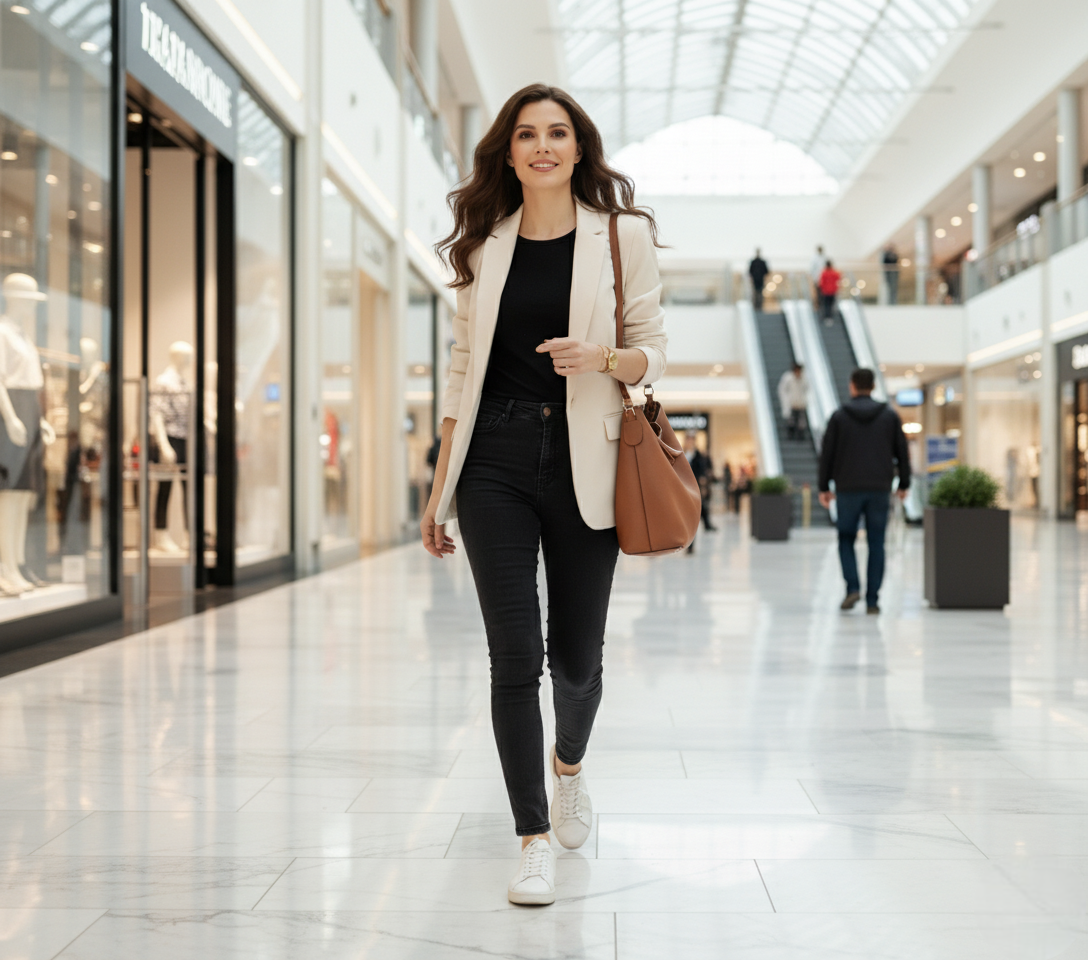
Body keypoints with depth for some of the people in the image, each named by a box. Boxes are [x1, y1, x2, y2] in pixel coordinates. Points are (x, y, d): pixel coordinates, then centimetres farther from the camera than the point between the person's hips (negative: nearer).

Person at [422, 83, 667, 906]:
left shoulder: (624, 235, 3)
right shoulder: (483, 245, 9)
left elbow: (653, 352, 5)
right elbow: (463, 367, 11)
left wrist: (604, 359, -19)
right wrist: (440, 489, 9)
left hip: (583, 460, -1)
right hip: (495, 460, 1)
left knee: (577, 653, 8)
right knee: (515, 653, -4)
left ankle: (569, 762, 42)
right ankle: (535, 840, 6)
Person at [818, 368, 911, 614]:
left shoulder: (839, 416, 0)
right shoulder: (890, 415, 5)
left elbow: (826, 453, 0)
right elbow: (902, 452, 5)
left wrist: (824, 487, 6)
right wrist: (904, 484, 14)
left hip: (848, 489, -1)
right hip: (879, 489, 1)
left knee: (846, 539, 12)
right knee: (876, 544, 5)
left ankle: (853, 587, -7)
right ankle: (872, 600, 2)